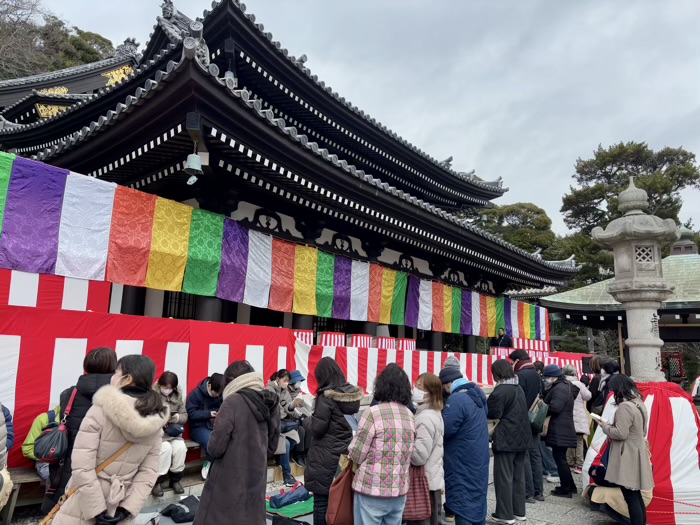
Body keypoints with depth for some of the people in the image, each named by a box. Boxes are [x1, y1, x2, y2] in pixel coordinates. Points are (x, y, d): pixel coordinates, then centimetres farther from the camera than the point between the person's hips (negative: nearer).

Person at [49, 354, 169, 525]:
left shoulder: (101, 409, -16)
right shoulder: (156, 421, -3)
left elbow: (82, 467, -18)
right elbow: (149, 472, -3)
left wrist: (98, 511, -13)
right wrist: (127, 509, -2)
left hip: (84, 505, -4)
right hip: (121, 508, 4)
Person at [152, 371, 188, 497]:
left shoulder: (178, 396, 5)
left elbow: (184, 416, 6)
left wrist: (176, 418, -16)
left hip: (173, 433, 3)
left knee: (180, 447, -23)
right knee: (166, 448, -30)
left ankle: (176, 479, -2)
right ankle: (158, 481, -9)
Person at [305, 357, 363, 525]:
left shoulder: (326, 396, -17)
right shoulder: (353, 394, 1)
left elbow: (317, 429, -17)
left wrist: (310, 419, 3)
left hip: (325, 457, -7)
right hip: (346, 454, 7)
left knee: (322, 500, 5)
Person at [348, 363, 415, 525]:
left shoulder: (373, 412, -15)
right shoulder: (409, 415, 4)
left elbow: (357, 455, -11)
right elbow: (409, 453, 10)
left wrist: (351, 454, 9)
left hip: (372, 490, -6)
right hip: (400, 490, 6)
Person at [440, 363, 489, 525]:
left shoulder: (456, 400, -25)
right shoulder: (478, 393, 4)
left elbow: (444, 429, -27)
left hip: (463, 461, -9)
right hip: (479, 457, 9)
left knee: (462, 499, 2)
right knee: (476, 494, 19)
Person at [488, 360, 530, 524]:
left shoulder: (499, 391, -16)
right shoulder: (519, 389, 11)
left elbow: (492, 415, -14)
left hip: (506, 439, -8)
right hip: (521, 437, 8)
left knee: (504, 477, 1)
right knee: (518, 476, 15)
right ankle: (519, 511, 24)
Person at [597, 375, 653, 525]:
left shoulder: (625, 406, -21)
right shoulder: (639, 403, 10)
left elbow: (621, 433, -22)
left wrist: (606, 426, -5)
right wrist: (611, 425, 14)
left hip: (628, 456, -10)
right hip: (637, 452, 10)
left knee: (630, 497, -3)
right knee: (636, 495, 18)